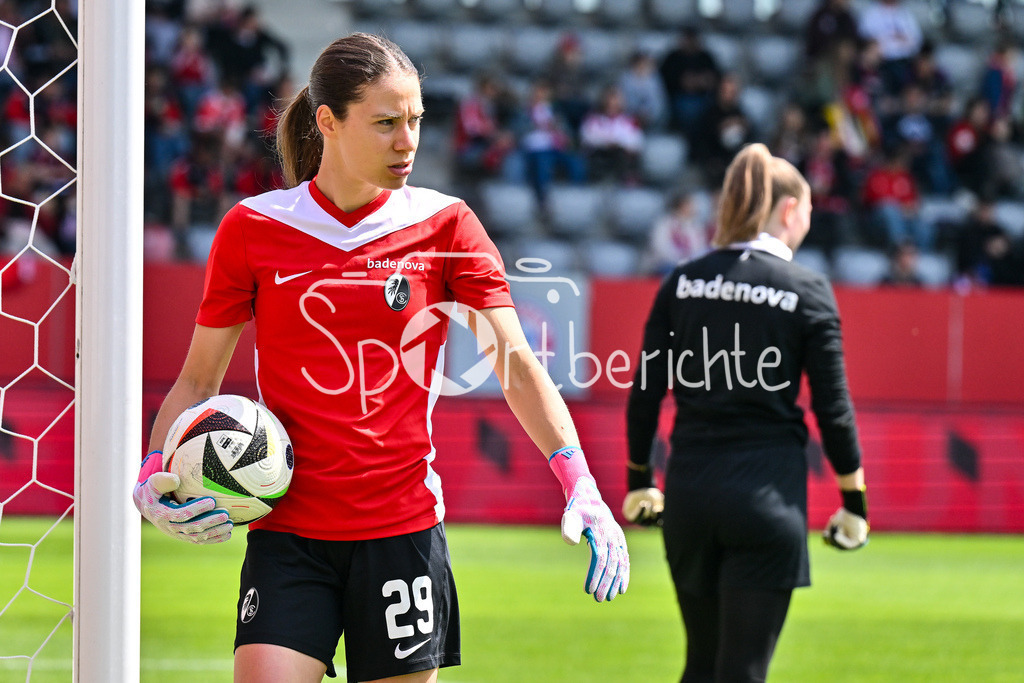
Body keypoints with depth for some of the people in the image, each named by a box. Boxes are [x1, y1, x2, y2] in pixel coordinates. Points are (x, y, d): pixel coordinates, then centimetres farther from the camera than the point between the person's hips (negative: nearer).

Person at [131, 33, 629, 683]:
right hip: (288, 532, -1)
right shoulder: (252, 228, 2)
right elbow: (199, 379, 9)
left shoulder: (444, 224, 3)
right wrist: (155, 473, -9)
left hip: (404, 526, 1)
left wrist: (579, 483, -16)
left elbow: (513, 360, -3)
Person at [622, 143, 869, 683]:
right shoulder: (808, 292, -4)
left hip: (689, 490, 4)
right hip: (767, 493, -4)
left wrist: (639, 480, 17)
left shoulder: (683, 282, 5)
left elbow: (645, 390, 6)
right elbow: (832, 408, -4)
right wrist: (853, 501, 5)